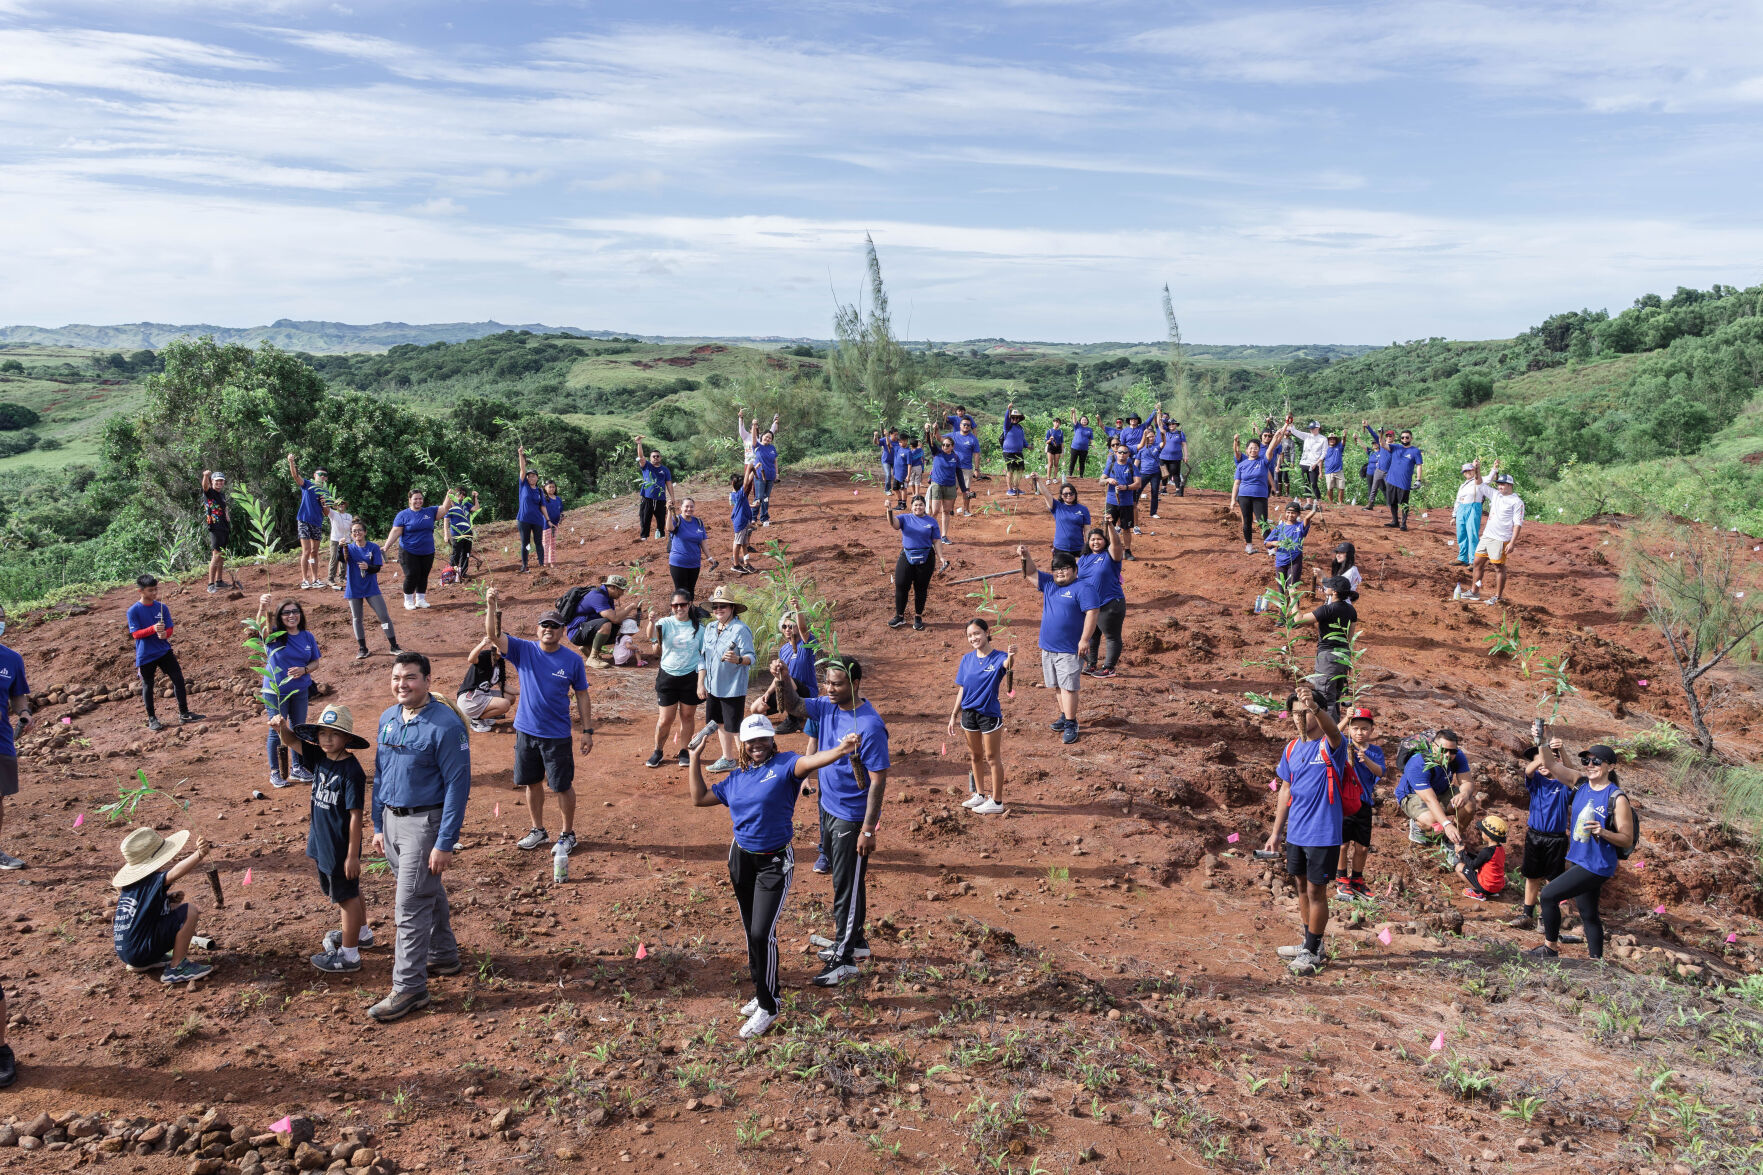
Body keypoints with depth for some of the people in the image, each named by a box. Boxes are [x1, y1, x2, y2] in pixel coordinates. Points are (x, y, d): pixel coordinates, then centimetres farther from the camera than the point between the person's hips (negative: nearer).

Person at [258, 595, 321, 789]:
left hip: (300, 691, 4)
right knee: (276, 731, 5)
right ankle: (275, 772, 19)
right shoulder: (274, 635, -12)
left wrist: (304, 670, -16)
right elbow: (262, 625, -34)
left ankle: (297, 769, 31)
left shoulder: (308, 637, -1)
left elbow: (315, 662, 7)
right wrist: (262, 609, -56)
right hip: (275, 691, -4)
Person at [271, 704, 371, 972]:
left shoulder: (351, 771, -22)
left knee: (347, 896, 4)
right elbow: (292, 741, 0)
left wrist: (353, 855, -20)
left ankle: (349, 954, 16)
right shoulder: (319, 758, 0)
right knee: (341, 893, 24)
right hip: (322, 843, 8)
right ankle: (360, 932, 43)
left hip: (342, 847, -8)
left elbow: (355, 815, -21)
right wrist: (282, 727, -26)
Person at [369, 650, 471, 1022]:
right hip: (392, 820, 7)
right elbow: (379, 775, 15)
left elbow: (458, 785, -18)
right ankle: (443, 956, 37)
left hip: (424, 822, -7)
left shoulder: (445, 725, -18)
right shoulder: (388, 719, 5)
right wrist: (378, 827, 13)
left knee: (411, 906, -5)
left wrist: (445, 843, -19)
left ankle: (409, 987, 4)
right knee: (428, 894, 21)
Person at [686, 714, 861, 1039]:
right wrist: (694, 759, 15)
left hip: (775, 863, -6)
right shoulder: (734, 779, 8)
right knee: (751, 932, 17)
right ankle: (762, 993, 34)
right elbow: (699, 798, 15)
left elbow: (809, 762, -31)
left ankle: (768, 1007, 8)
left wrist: (840, 751, -51)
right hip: (741, 860, 6)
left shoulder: (784, 765, -10)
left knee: (762, 933, -9)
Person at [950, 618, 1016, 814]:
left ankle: (996, 801, 17)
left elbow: (1007, 666, -39)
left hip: (990, 713, -5)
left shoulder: (998, 657, -14)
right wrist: (953, 716, 10)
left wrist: (1010, 657, -63)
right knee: (975, 756, 18)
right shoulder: (967, 659, 1)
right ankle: (980, 795, 34)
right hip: (968, 712, 6)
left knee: (992, 758, 5)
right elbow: (962, 689, 9)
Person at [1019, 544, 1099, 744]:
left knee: (1068, 687, -7)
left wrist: (1085, 640, -22)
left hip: (1070, 650, -7)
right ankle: (1064, 716, 30)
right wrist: (1026, 556, -5)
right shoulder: (1048, 584, 11)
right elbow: (1030, 573, 14)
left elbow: (1092, 613, -17)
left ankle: (1070, 725, -2)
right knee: (1056, 686, 16)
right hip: (1048, 647, 7)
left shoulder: (1082, 589, -10)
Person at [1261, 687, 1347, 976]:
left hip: (1323, 833, -6)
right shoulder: (1292, 748, 7)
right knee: (1303, 887, 16)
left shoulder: (1330, 744, -11)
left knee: (1316, 890, 1)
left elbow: (1332, 729, -37)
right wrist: (1275, 833, 13)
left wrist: (1314, 706, -58)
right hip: (1295, 831, 7)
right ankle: (1311, 945, 32)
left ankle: (1312, 953, 14)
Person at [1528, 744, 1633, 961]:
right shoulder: (1580, 782, 2)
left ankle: (1550, 946, 7)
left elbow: (1627, 840, -13)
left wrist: (1603, 832, -29)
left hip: (1596, 866, -7)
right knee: (1588, 914, 17)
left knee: (1548, 895, -9)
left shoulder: (1618, 798, -15)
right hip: (1579, 860, 7)